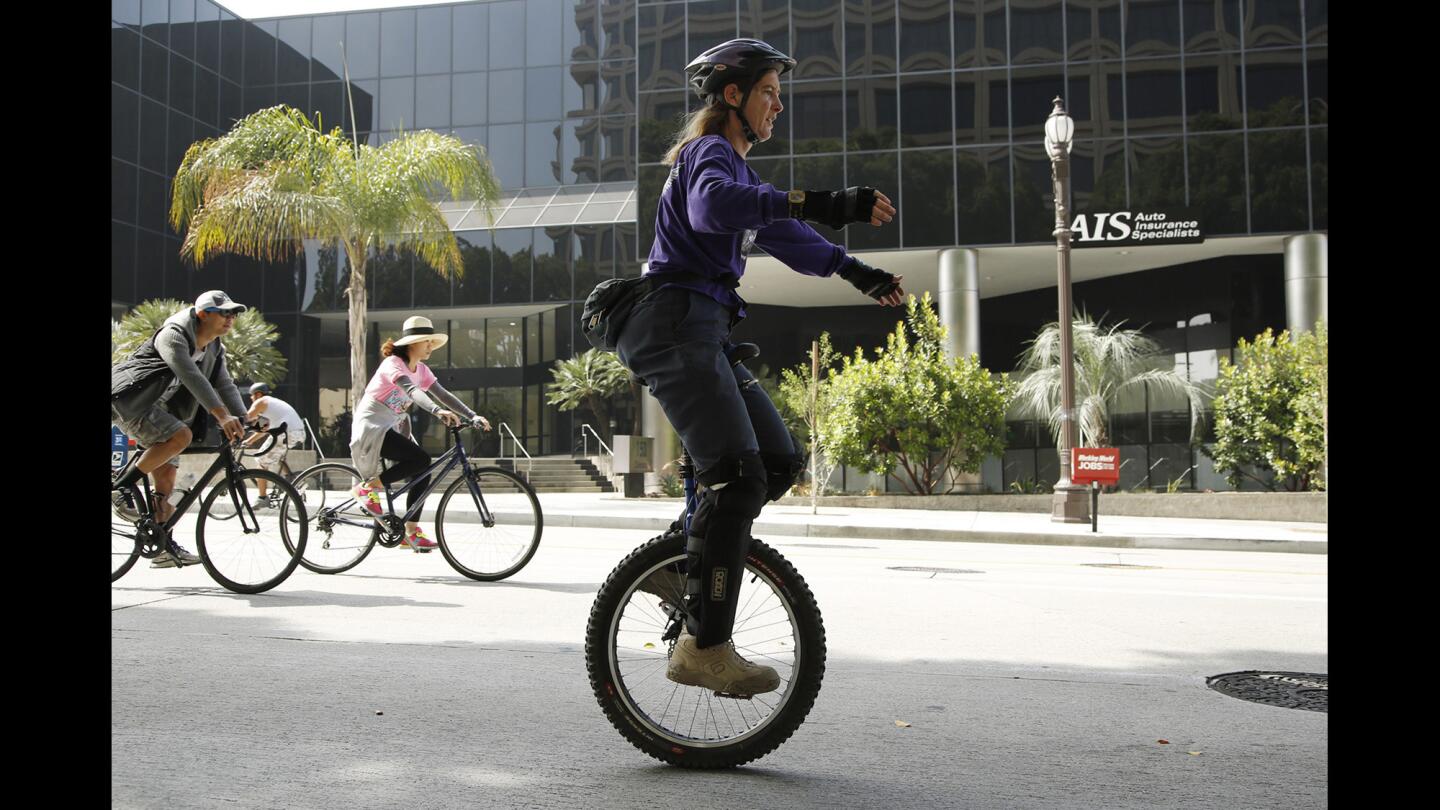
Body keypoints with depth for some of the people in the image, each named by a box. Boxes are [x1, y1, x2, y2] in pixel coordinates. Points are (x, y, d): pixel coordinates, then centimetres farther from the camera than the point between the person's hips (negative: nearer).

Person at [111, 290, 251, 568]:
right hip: (129, 400, -9)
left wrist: (243, 421, -13)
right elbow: (191, 377, -32)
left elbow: (226, 386, 3)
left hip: (159, 409, 9)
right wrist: (221, 414, -42)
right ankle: (123, 484, -19)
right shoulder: (173, 335, -19)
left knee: (166, 481, 4)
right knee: (181, 435, -32)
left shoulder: (214, 349, 8)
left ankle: (165, 548, 8)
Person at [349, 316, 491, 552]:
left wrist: (473, 417, -12)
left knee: (422, 473, -3)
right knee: (421, 459, -25)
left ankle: (410, 532, 6)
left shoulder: (421, 370, 8)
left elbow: (443, 395, 1)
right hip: (371, 427, -8)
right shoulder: (393, 363, -16)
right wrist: (437, 411, -49)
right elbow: (411, 390, -34)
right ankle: (368, 487, -13)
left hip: (392, 427, 8)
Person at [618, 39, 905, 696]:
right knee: (739, 475, -19)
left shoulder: (735, 167, 26)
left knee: (781, 463, 7)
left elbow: (781, 234, 39)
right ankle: (703, 646, -17)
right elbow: (713, 206, -31)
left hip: (699, 334, 10)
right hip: (674, 325, -10)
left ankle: (681, 567, 16)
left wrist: (854, 270, 36)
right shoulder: (709, 152, -6)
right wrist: (817, 205, -41)